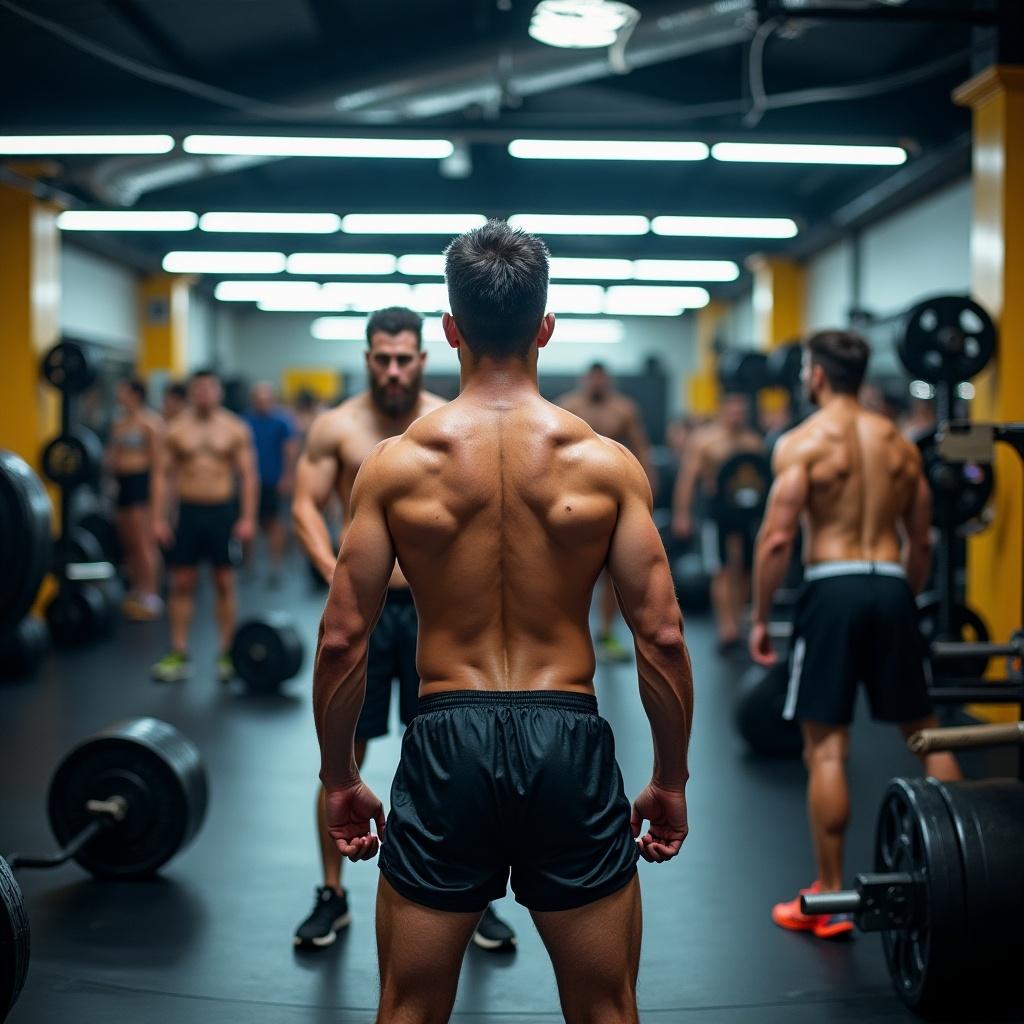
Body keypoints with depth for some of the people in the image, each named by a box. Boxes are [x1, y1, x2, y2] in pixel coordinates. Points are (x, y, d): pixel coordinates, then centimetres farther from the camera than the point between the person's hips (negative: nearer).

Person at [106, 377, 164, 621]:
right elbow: (112, 454, 18)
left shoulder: (149, 422, -8)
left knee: (143, 543, -7)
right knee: (127, 542, 11)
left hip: (141, 480, -8)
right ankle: (137, 590, 21)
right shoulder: (118, 423, 14)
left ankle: (150, 597, -2)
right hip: (122, 483, 8)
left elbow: (156, 458, -10)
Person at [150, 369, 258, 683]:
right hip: (187, 512, 1)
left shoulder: (235, 429, 1)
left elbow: (248, 475, 0)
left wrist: (247, 518, -8)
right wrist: (158, 518, -5)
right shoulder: (175, 430, 3)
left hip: (223, 511, -1)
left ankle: (227, 655, 11)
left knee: (225, 584, 3)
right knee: (181, 584, 3)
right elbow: (162, 475, 3)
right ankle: (178, 655, 9)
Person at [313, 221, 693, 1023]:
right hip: (570, 745, 0)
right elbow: (662, 637, -4)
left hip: (447, 745, 0)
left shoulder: (397, 463, -2)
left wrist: (340, 779, 10)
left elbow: (341, 640, -2)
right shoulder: (608, 463, -3)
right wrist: (672, 782, 8)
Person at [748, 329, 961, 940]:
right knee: (926, 733, 17)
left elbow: (777, 538, -12)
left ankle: (829, 899, 5)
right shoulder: (900, 442, 12)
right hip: (891, 587, 5)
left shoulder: (802, 442, -4)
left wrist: (760, 618, -4)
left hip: (832, 590, -5)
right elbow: (922, 540, 16)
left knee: (827, 747, 0)